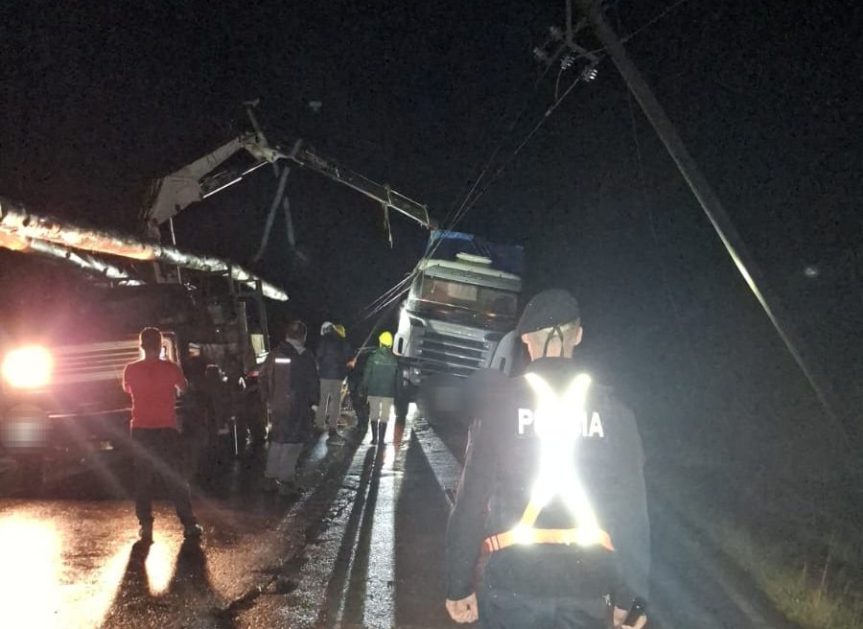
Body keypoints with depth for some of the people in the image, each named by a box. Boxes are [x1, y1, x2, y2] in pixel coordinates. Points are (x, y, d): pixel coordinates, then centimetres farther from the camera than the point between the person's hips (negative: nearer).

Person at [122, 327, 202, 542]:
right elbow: (183, 387, 13)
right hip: (166, 429, 0)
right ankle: (189, 524, 7)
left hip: (141, 430, 0)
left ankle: (145, 526, 5)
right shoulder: (170, 368, -6)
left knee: (143, 479, 7)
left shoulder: (131, 370, -5)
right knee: (175, 478, 6)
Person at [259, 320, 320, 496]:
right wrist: (314, 402, -1)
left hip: (277, 406, 5)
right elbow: (313, 382, -11)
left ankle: (271, 478, 21)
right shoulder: (305, 356, -10)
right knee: (293, 442, 1)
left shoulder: (274, 354, 5)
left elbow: (262, 379, 9)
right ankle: (286, 481, 1)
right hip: (298, 407, -5)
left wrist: (267, 400, 16)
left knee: (277, 440, 16)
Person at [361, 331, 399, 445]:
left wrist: (364, 389, 4)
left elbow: (366, 375, -4)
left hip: (374, 391, 0)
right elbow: (397, 377, 2)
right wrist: (396, 391, 11)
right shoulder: (394, 360, -2)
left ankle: (375, 438, 7)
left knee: (374, 415, 9)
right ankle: (381, 439, 2)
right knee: (384, 416, 5)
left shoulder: (373, 358, -6)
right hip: (389, 392, 0)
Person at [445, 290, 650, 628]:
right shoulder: (612, 411, -1)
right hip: (587, 587, 2)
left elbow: (471, 502, -6)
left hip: (514, 581, -2)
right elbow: (631, 512, -1)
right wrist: (631, 596, 7)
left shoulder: (500, 403, -7)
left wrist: (459, 585, 3)